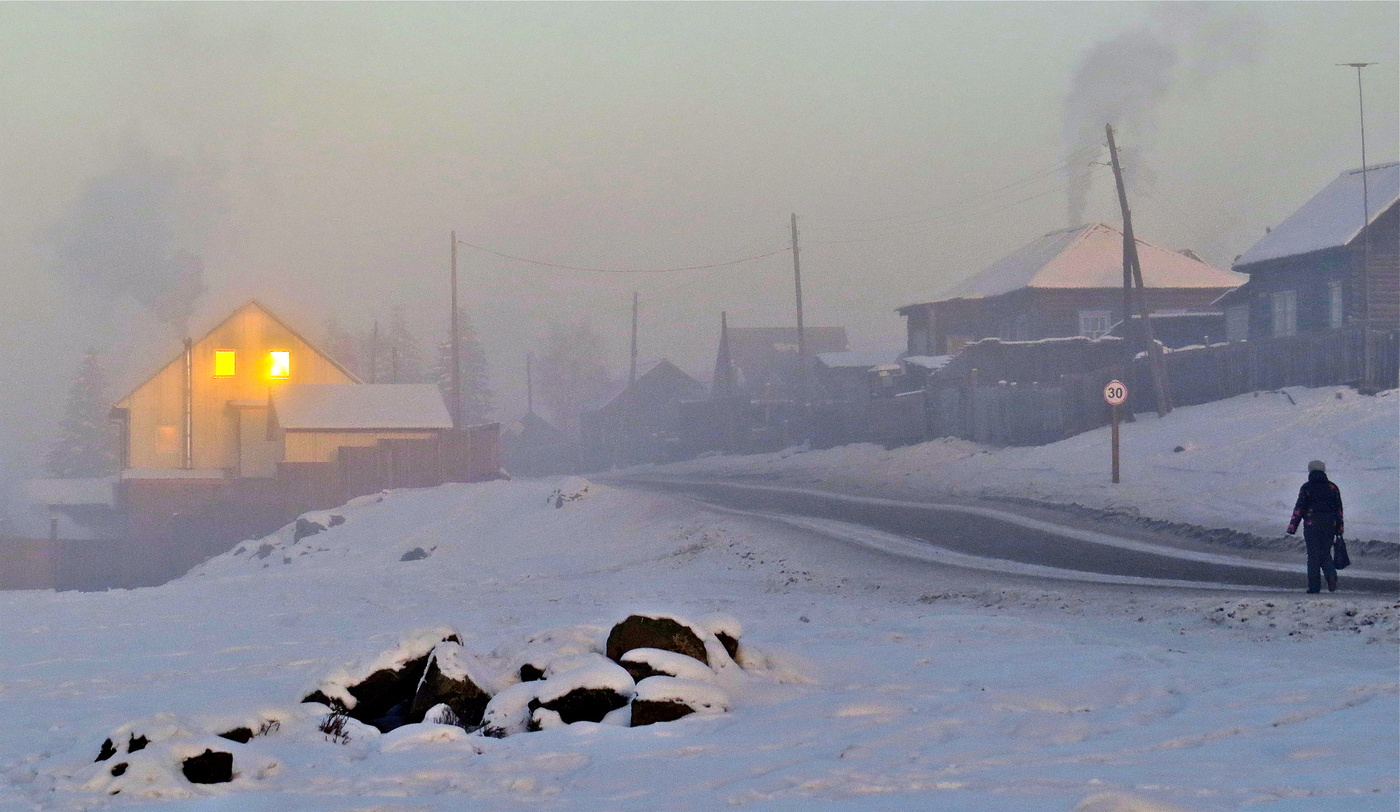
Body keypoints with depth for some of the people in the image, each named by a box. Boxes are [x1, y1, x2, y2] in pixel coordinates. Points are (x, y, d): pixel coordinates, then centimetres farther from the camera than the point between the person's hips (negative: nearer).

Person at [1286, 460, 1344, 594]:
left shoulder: (1307, 488, -3)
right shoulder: (1332, 487, 8)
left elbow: (1299, 509, -6)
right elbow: (1338, 509, 9)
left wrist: (1292, 528, -3)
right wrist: (1339, 529, 14)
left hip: (1312, 526, -3)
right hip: (1329, 526, 3)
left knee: (1313, 556, 1)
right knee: (1325, 553, 15)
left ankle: (1314, 586, -1)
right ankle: (1331, 575, -12)